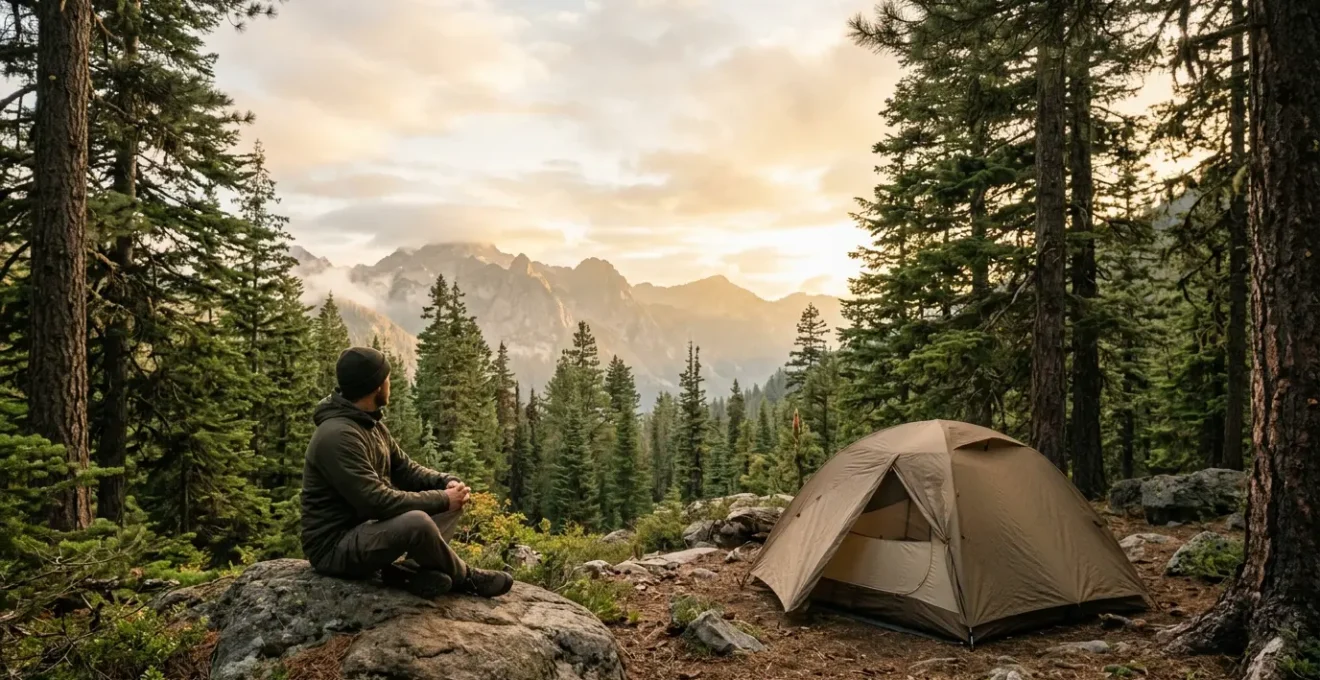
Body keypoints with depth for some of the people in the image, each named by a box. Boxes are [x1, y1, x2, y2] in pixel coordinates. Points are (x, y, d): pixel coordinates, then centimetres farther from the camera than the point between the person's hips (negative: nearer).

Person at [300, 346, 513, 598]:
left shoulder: (372, 424, 7)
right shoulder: (337, 436, -25)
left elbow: (404, 469, 13)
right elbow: (376, 501, -30)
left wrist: (448, 482, -7)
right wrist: (442, 499, -21)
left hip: (368, 526, 10)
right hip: (335, 545, -10)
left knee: (453, 500, 6)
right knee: (417, 522, -35)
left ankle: (409, 569, -13)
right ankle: (465, 577, -7)